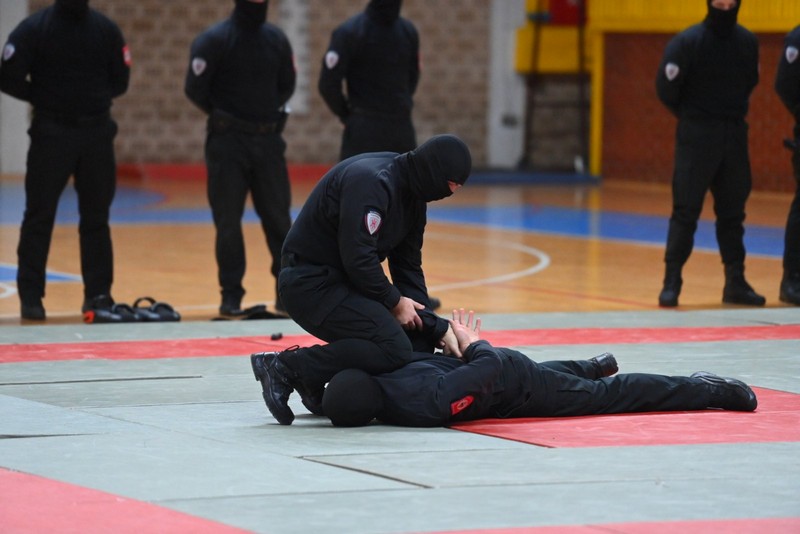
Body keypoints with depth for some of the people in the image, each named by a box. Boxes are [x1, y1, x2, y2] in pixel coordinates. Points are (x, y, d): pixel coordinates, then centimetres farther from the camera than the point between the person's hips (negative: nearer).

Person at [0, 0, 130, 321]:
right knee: (39, 216, 0)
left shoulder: (106, 29, 4)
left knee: (96, 218, 6)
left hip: (97, 132, 2)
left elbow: (120, 80, 10)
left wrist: (97, 99, -2)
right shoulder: (34, 29, -5)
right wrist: (44, 98, -6)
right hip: (51, 134, -2)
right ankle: (30, 297, 5)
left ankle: (98, 295, 12)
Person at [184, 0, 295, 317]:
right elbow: (195, 89, -9)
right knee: (228, 221, 0)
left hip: (268, 139, 3)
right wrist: (222, 115, 2)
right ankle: (231, 295, 7)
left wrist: (271, 113, 4)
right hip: (227, 141, -3)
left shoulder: (276, 40, 4)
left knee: (278, 217, 5)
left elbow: (287, 86, 15)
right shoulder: (214, 40, -10)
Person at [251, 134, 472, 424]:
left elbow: (409, 267, 13)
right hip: (311, 281, -11)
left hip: (341, 281, 11)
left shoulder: (413, 195, 10)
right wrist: (394, 302, -13)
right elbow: (358, 258, -26)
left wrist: (438, 329, 4)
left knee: (418, 337, 9)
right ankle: (284, 368, -15)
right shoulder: (371, 181, -21)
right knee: (394, 349, -22)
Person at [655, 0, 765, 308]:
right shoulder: (687, 42, -10)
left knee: (732, 211, 9)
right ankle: (671, 282, -2)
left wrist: (734, 114, 9)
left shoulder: (748, 42, 4)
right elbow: (666, 88, -8)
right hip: (696, 138, -4)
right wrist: (690, 117, 4)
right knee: (686, 211, -5)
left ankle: (736, 282, 15)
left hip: (734, 136, 4)